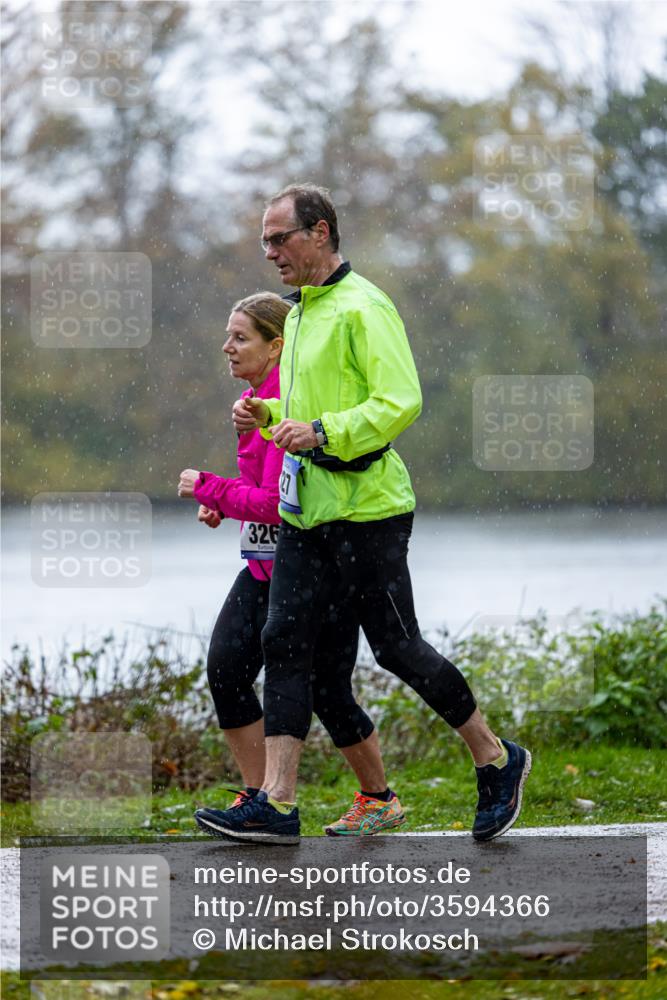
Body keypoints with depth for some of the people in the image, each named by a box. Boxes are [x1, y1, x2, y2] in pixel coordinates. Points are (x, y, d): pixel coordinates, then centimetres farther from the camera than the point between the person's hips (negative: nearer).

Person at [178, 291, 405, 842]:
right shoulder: (256, 399, 10)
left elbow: (277, 503, -24)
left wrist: (208, 487, -14)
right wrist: (221, 505, 7)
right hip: (265, 566, 9)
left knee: (326, 692, -1)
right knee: (226, 669, -3)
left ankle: (380, 799, 18)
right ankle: (258, 798, 5)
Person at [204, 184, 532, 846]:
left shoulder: (363, 308, -12)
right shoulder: (300, 315, 17)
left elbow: (401, 402, -21)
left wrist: (322, 431, -28)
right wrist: (267, 416, 10)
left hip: (365, 505, -9)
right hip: (306, 506, 9)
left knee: (395, 647, -2)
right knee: (284, 640, 0)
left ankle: (497, 762, 16)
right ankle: (277, 804, -2)